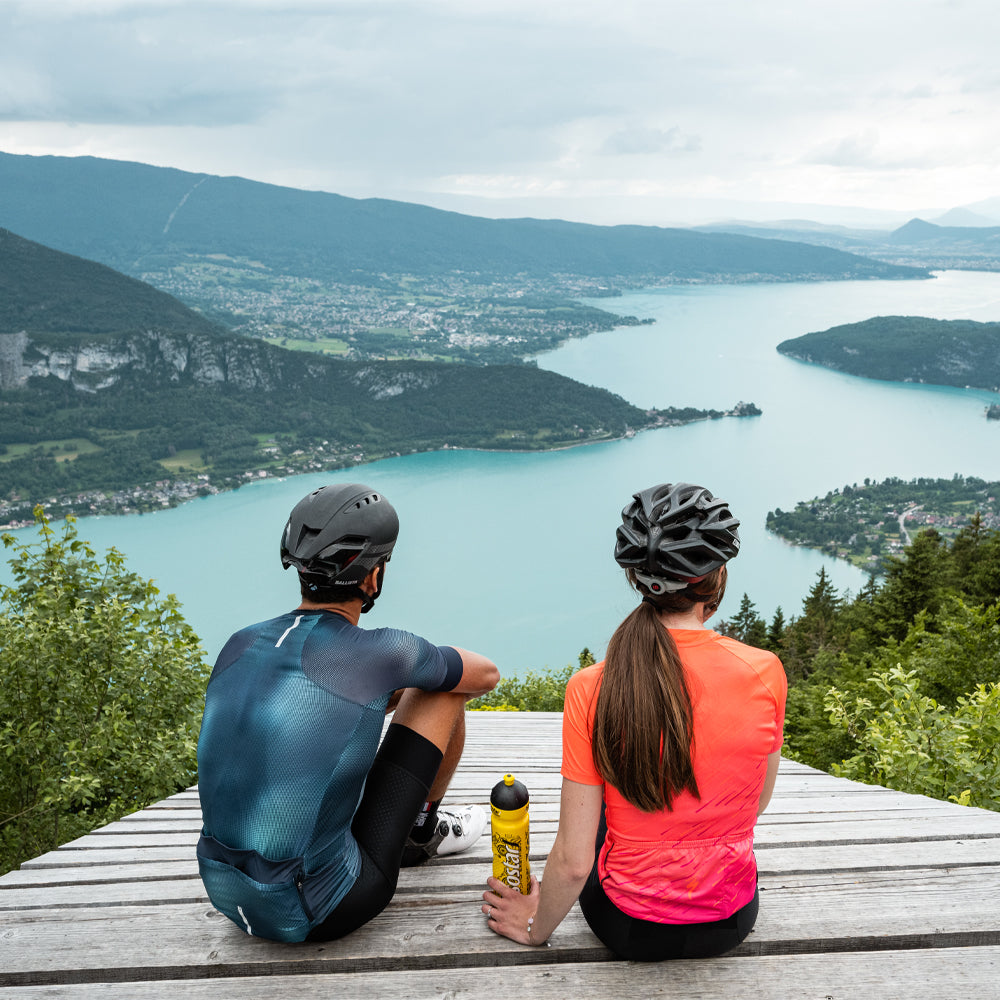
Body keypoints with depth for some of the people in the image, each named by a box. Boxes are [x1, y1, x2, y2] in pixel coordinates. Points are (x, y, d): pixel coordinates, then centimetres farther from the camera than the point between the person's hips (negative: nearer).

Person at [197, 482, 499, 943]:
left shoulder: (238, 646, -1)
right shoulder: (381, 653, -18)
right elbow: (486, 675, 2)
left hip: (227, 900, 6)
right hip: (319, 916, -6)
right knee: (442, 688, 3)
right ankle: (422, 831, 27)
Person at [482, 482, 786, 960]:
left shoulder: (591, 690, -23)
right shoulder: (765, 673, -19)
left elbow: (573, 862, -16)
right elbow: (757, 802, 0)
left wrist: (536, 927, 5)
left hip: (629, 928, -1)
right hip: (732, 922, 2)